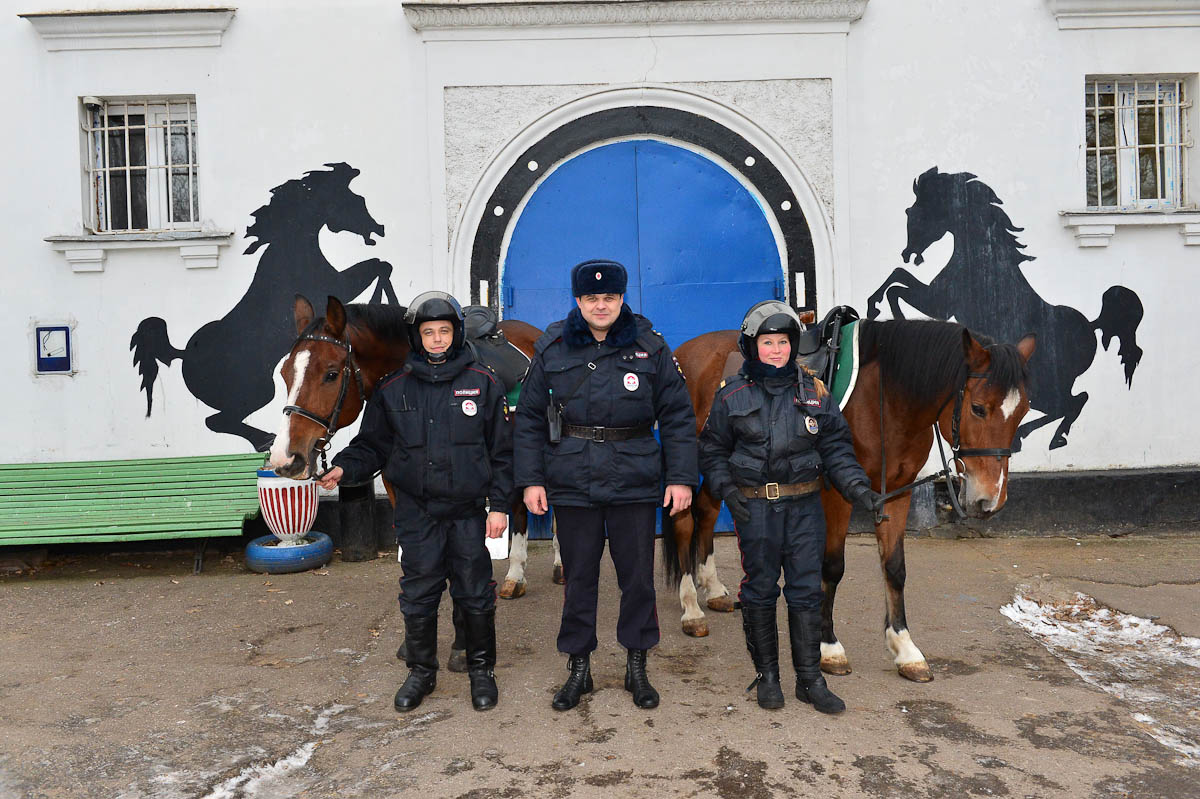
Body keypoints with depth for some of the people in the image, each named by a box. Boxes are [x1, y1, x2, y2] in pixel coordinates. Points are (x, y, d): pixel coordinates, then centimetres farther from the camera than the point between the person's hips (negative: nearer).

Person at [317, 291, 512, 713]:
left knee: (475, 595, 8)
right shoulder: (394, 389, 2)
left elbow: (502, 451, 0)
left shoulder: (483, 383, -2)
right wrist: (344, 468, -13)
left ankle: (482, 670, 28)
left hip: (468, 512, -1)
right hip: (416, 512, 1)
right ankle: (421, 671, 30)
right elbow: (372, 445, 7)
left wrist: (499, 504, -4)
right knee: (418, 596, 10)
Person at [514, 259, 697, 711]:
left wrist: (681, 477, -4)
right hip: (571, 484, 1)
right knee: (578, 577, 11)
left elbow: (678, 417, 2)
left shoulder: (650, 348, -1)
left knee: (638, 576, 9)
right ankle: (578, 669, 28)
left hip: (635, 484, 0)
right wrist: (531, 479, -2)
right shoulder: (552, 350, 1)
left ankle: (637, 667, 28)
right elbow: (530, 420, 4)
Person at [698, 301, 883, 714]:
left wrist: (857, 486, -8)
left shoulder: (814, 391, 3)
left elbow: (836, 447, 6)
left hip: (804, 505, 1)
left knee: (807, 590, 5)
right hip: (754, 507, -1)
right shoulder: (732, 395, 0)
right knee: (760, 590, 8)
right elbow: (712, 450, 6)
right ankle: (766, 675, 23)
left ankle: (810, 679, 18)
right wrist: (727, 489, -8)